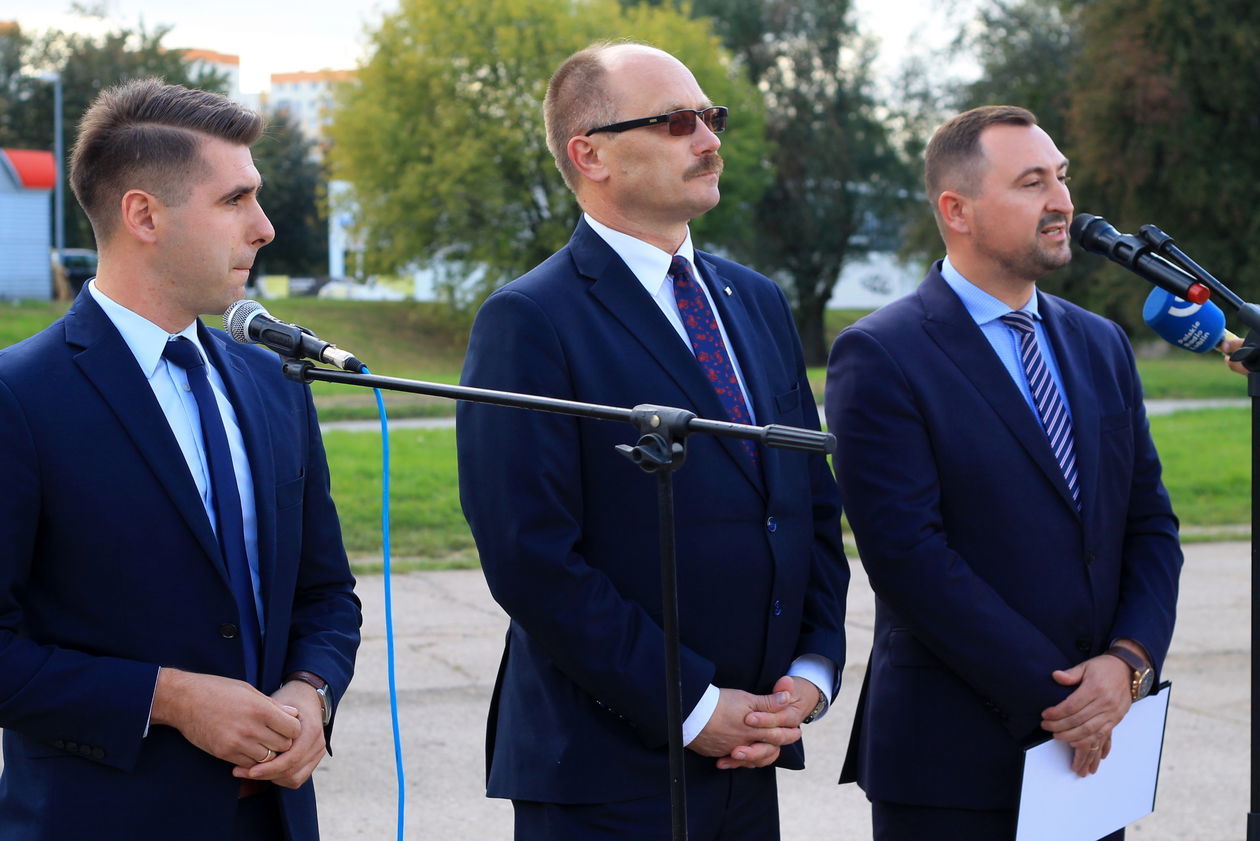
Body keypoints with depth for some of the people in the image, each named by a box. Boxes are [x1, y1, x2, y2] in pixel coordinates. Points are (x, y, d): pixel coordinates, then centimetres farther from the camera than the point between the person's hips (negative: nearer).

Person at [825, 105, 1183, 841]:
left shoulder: (1101, 344, 12)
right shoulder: (880, 356, -9)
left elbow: (1150, 523, 11)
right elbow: (910, 555, -16)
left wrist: (1130, 660, -7)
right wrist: (1053, 696, -15)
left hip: (1091, 747, 5)